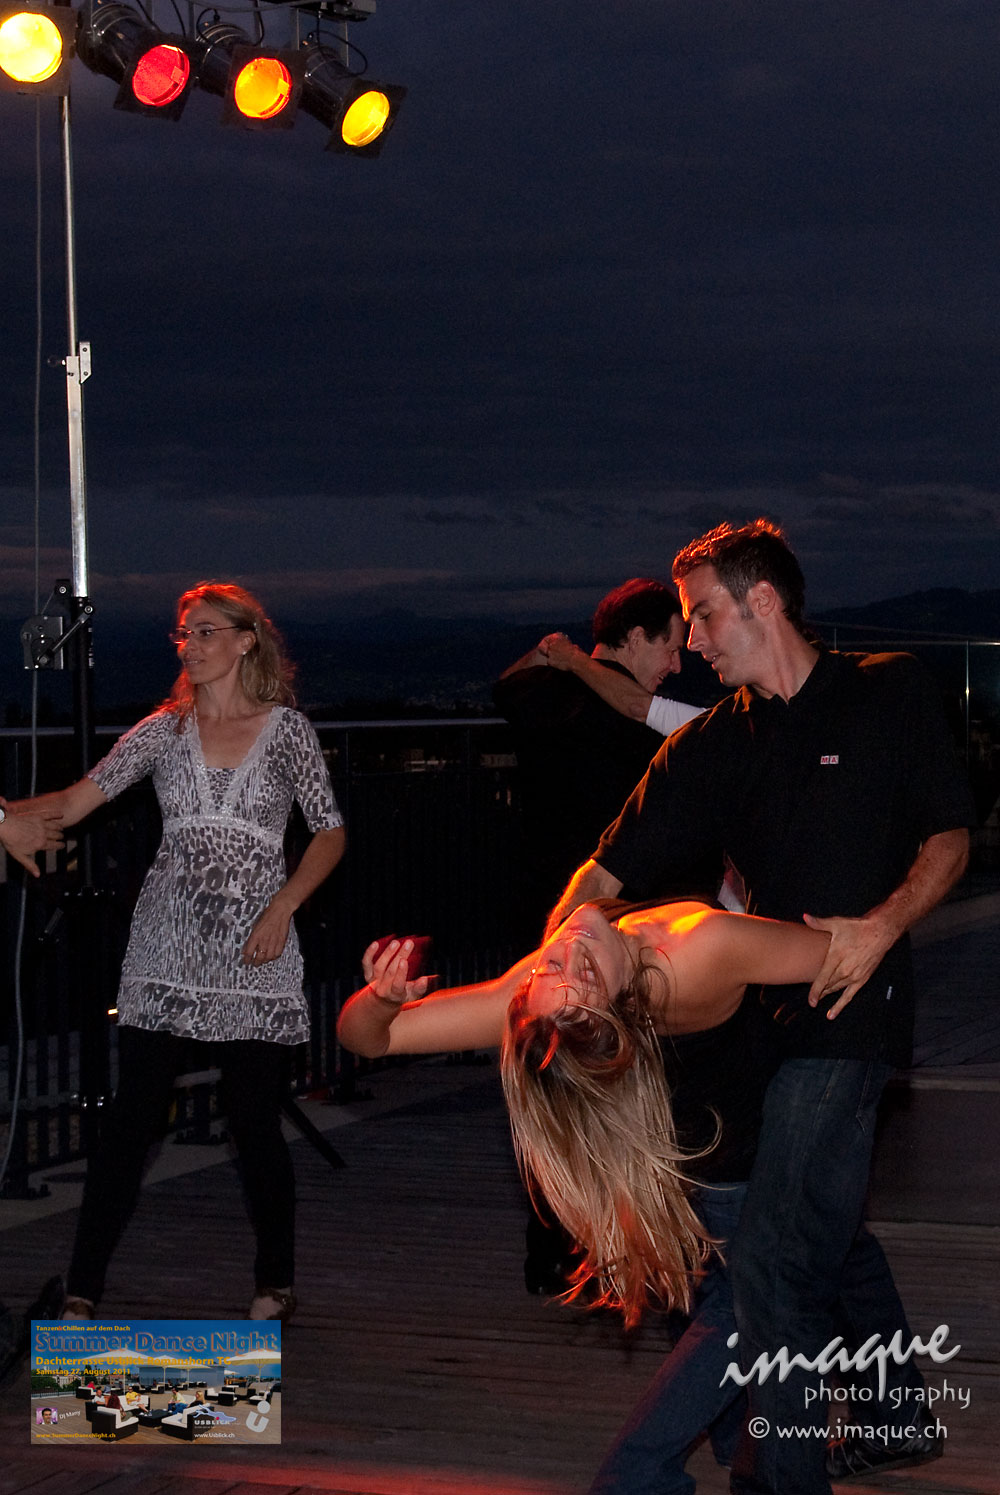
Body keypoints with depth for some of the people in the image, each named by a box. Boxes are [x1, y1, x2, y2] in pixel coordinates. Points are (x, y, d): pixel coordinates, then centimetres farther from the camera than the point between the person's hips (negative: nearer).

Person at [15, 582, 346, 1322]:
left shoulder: (288, 729, 3)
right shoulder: (164, 730, 8)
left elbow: (330, 834, 6)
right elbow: (79, 800, -1)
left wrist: (283, 906, -7)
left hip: (254, 954, -2)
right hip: (168, 951, 2)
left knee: (255, 1121, 2)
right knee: (132, 1117, -1)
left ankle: (276, 1283, 20)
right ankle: (82, 1290, 3)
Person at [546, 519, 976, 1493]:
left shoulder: (886, 693, -1)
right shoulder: (712, 746, 10)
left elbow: (951, 835, 1)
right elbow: (610, 871, 5)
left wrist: (884, 923, -18)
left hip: (850, 1011, -7)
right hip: (767, 1010, 7)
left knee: (772, 1257, -13)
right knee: (828, 1228, 22)